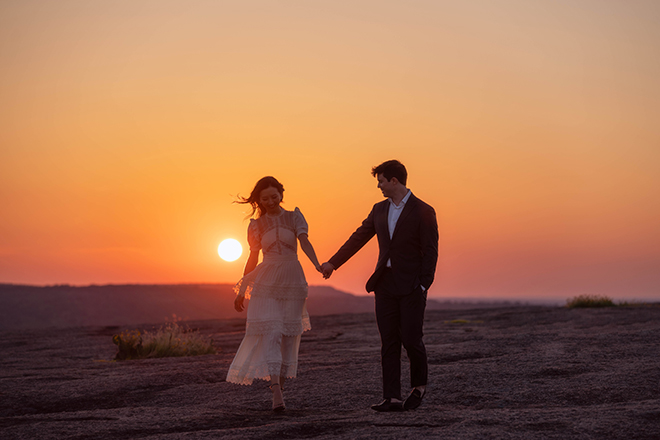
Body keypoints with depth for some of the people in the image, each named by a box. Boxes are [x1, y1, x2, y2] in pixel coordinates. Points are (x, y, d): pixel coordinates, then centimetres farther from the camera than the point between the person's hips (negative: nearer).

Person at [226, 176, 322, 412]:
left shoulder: (294, 217, 6)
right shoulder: (256, 225, 9)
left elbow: (305, 242, -9)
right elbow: (253, 258, 15)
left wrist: (317, 265, -28)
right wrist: (241, 291, 16)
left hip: (292, 281, 1)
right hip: (267, 282, 0)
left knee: (289, 335, 3)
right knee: (271, 334, -12)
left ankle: (280, 386, 16)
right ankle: (276, 393, -18)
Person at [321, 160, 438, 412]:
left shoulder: (423, 211, -4)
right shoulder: (379, 210, 13)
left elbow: (430, 251, -6)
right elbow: (359, 238, 18)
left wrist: (424, 286, -13)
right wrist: (333, 262, 17)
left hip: (411, 286, -5)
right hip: (385, 285, 5)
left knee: (411, 339, -5)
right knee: (388, 343, 2)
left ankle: (419, 385, 20)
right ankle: (392, 398, 3)